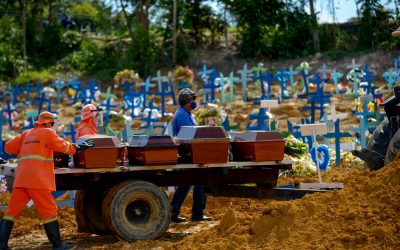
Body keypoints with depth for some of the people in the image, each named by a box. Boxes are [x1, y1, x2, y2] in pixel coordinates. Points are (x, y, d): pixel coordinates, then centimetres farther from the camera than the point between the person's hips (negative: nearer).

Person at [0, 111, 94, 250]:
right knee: (49, 211, 0)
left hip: (21, 179, 6)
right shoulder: (47, 132, 2)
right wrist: (79, 148, 21)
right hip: (37, 180, -6)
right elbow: (62, 146, 7)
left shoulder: (26, 134, 19)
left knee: (12, 211, 7)